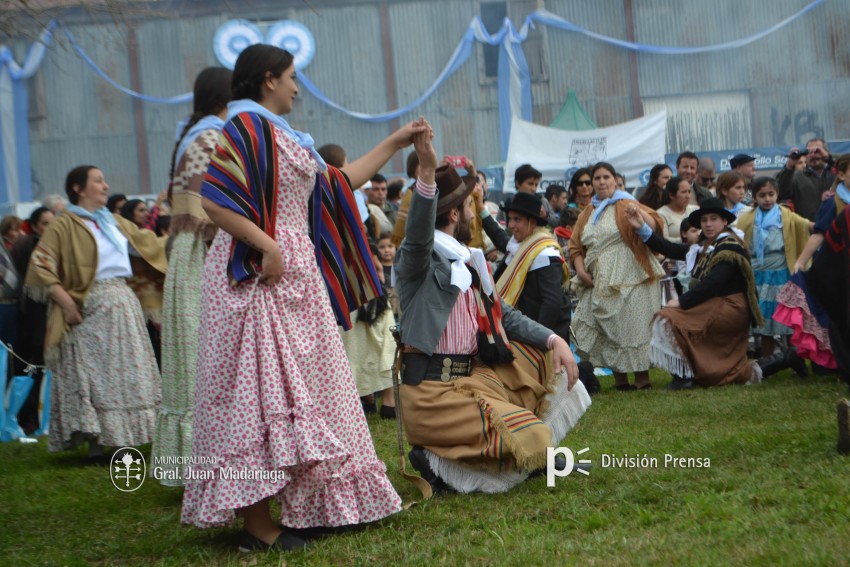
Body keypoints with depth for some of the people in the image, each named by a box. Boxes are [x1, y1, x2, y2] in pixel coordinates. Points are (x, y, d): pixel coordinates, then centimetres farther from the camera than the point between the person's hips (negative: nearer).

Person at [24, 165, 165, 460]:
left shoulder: (115, 222, 17)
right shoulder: (64, 226, -5)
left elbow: (148, 243, 28)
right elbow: (40, 267, -11)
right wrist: (66, 302, -18)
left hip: (123, 305, 7)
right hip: (91, 309, -7)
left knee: (125, 375, 6)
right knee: (94, 376, -7)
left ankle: (123, 439, 11)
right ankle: (95, 444, -5)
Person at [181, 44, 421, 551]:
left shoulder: (282, 136, 21)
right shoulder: (246, 127, -9)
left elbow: (336, 182, 27)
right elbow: (216, 201, -19)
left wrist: (394, 144, 29)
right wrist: (267, 246, -22)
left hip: (295, 275, 10)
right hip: (259, 277, -10)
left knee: (300, 389, 11)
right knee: (261, 390, -9)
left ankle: (303, 506, 19)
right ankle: (258, 526, -6)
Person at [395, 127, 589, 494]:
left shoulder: (469, 262, 16)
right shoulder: (420, 260, -11)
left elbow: (504, 315, 20)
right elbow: (418, 235, -35)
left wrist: (554, 340, 5)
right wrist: (427, 172, -49)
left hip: (473, 374, 10)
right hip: (433, 391, -10)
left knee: (547, 356, 21)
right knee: (535, 442, -20)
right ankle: (440, 460, -4)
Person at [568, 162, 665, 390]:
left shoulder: (626, 206, -1)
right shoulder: (587, 214, 16)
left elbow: (656, 223, -13)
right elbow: (575, 247, 17)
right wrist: (580, 269, 0)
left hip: (628, 281, -6)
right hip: (599, 284, 6)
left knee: (631, 327, -6)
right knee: (608, 331, 4)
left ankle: (642, 377, 0)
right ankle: (619, 379, 11)